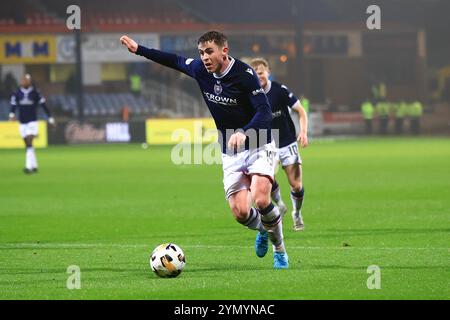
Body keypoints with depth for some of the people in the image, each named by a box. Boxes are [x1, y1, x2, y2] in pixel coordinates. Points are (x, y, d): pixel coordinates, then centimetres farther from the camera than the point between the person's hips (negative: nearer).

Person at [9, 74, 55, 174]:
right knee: (28, 145, 8)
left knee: (29, 144, -15)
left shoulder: (35, 93, -4)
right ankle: (34, 166, 19)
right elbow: (13, 105, 2)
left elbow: (43, 105, 2)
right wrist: (12, 114, -19)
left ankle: (29, 167, -20)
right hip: (22, 123, 4)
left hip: (32, 122, -4)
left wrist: (50, 118, 5)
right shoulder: (17, 94, 3)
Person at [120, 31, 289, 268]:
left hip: (258, 147, -5)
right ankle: (263, 229, 29)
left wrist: (244, 133, -44)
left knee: (260, 200, -25)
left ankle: (279, 250, 1)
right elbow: (176, 61, 18)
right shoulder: (200, 70, -2)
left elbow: (264, 113, -26)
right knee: (240, 213, -9)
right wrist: (138, 50, 22)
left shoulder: (244, 74, -20)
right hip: (230, 153, 5)